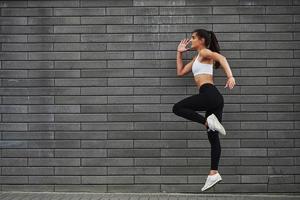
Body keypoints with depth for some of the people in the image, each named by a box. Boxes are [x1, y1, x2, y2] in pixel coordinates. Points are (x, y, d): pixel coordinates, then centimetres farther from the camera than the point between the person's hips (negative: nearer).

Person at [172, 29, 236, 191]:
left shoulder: (204, 52, 2)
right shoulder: (197, 59, 29)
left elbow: (221, 58, -16)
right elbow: (180, 72, 33)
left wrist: (230, 76, -31)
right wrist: (179, 53, 33)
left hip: (209, 93, -9)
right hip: (214, 98, 9)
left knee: (178, 108, -6)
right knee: (212, 136, 5)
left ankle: (208, 121, -17)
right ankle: (214, 174, 4)